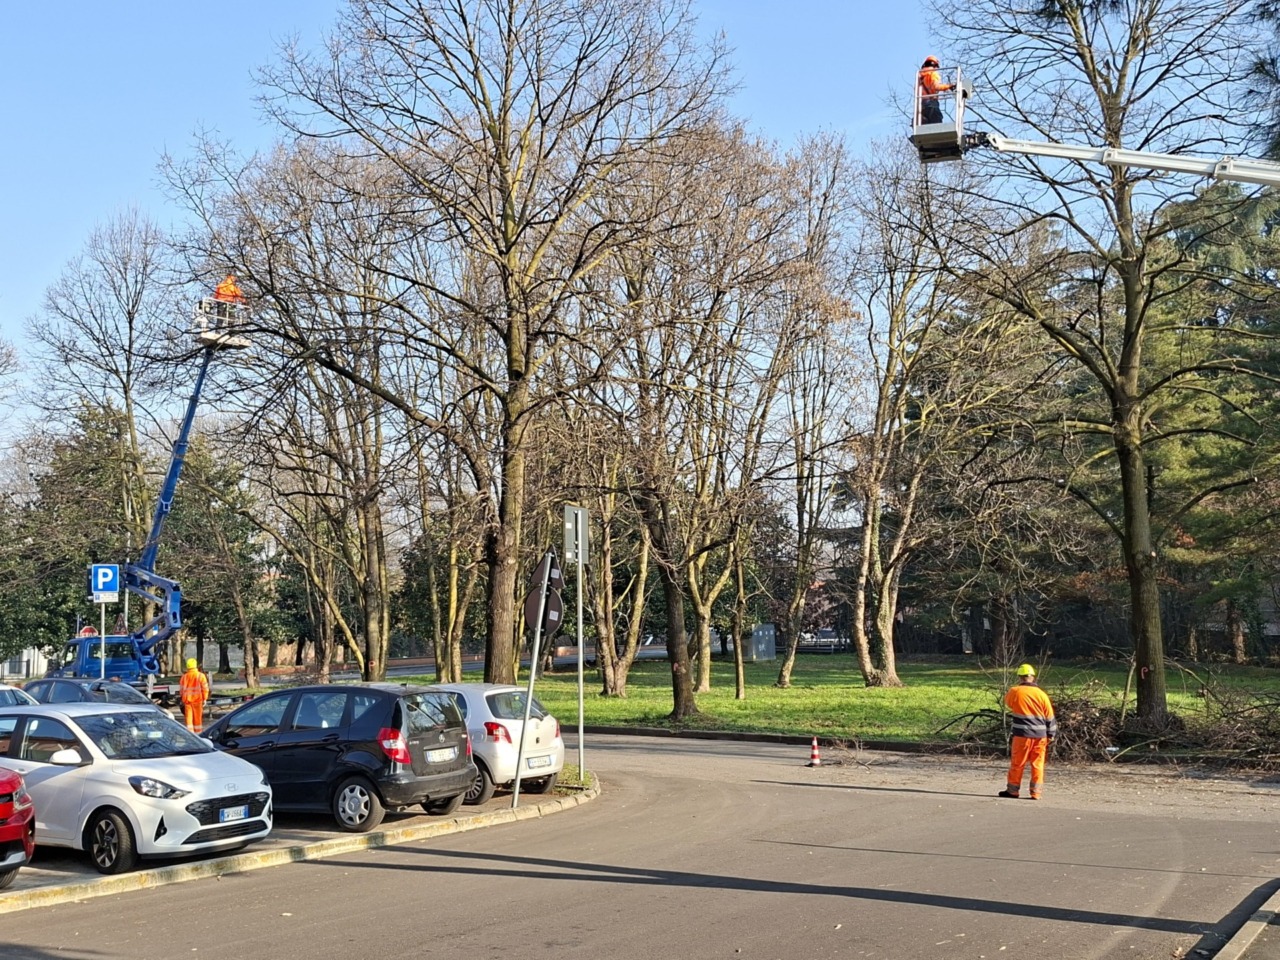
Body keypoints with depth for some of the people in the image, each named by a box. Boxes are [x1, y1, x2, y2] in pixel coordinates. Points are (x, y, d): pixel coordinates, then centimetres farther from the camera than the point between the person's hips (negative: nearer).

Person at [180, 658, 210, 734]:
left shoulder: (184, 676, 3)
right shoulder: (201, 676, -6)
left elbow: (181, 689, 9)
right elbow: (205, 688, -8)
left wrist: (183, 698, 19)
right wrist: (205, 699, -1)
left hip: (187, 700, 2)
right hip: (197, 699, -2)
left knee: (189, 716, 5)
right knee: (198, 717, 7)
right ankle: (198, 732, 13)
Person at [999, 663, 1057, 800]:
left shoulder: (1015, 692, -6)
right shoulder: (1041, 694, 1)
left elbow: (1007, 702, 17)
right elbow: (1050, 717, 6)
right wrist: (1051, 735, 15)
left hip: (1022, 734, -2)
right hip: (1040, 735, 2)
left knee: (1017, 763, 7)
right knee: (1037, 764, 9)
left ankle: (1013, 790, 14)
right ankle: (1035, 792, 9)